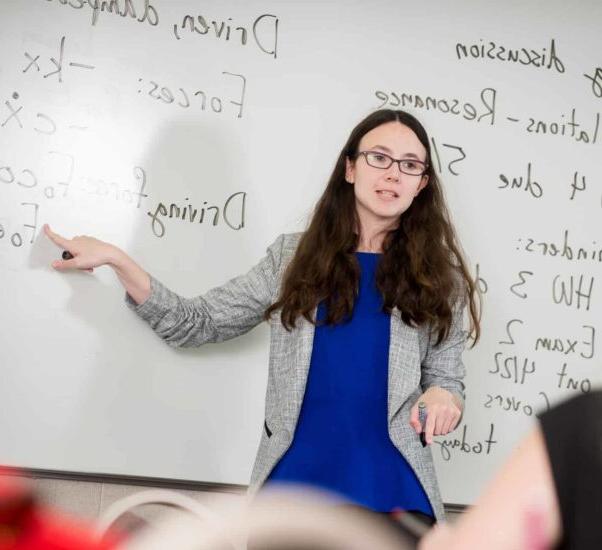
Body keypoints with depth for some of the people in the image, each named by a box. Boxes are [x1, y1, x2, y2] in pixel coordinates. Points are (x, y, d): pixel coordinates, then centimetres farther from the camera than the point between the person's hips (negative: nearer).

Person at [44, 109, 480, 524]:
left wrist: (442, 398, -16)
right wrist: (116, 258, -3)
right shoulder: (294, 256, 4)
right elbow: (196, 324, 6)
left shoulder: (437, 276, 2)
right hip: (293, 480, 1)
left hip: (390, 490, 0)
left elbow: (446, 379, 8)